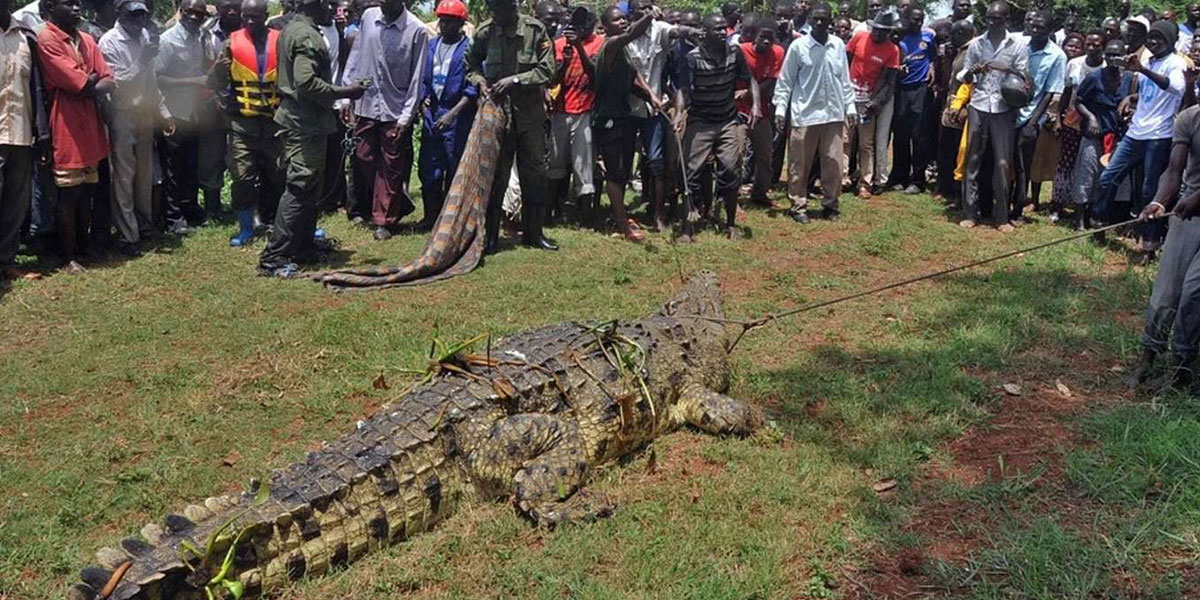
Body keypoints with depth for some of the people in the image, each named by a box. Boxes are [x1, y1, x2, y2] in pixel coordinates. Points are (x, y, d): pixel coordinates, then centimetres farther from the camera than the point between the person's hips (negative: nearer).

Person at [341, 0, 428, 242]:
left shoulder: (417, 30, -11)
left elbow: (416, 78, -8)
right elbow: (355, 56, 9)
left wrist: (406, 116, -10)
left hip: (395, 110, -4)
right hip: (365, 104, 4)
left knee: (391, 168, 4)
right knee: (364, 160, 10)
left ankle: (384, 220, 15)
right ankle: (368, 209, 28)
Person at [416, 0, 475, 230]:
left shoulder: (469, 49, -8)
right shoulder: (430, 45, 11)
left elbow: (473, 88, -13)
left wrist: (453, 114, -20)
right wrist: (422, 101, 5)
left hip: (457, 118, -6)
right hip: (431, 114, 6)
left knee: (455, 170, 2)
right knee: (428, 169, 9)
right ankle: (431, 216, 21)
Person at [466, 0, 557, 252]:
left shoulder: (535, 30, -7)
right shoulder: (485, 31, -2)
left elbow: (546, 70, -8)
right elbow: (471, 65, 12)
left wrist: (515, 80, -18)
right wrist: (480, 81, -8)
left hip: (530, 111, 0)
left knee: (534, 172, 5)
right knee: (496, 174, 2)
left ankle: (533, 232, 18)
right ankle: (490, 234, 11)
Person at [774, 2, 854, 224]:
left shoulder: (839, 45, 5)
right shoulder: (798, 46, -5)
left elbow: (845, 79, 12)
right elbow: (785, 80, -1)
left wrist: (850, 106, 9)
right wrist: (780, 109, -6)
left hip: (833, 113, 3)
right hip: (805, 114, -3)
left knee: (833, 163, 5)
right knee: (800, 164, 2)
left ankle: (830, 204, 18)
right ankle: (798, 205, 13)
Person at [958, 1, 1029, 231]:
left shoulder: (1018, 46, 2)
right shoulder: (976, 43, 8)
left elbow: (1024, 79, 2)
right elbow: (964, 77, 10)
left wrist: (1007, 69, -17)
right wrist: (972, 72, -13)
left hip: (1004, 110, -1)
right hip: (978, 107, 2)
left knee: (1003, 163, -1)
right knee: (973, 160, 1)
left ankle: (1001, 216, 6)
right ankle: (970, 213, 7)